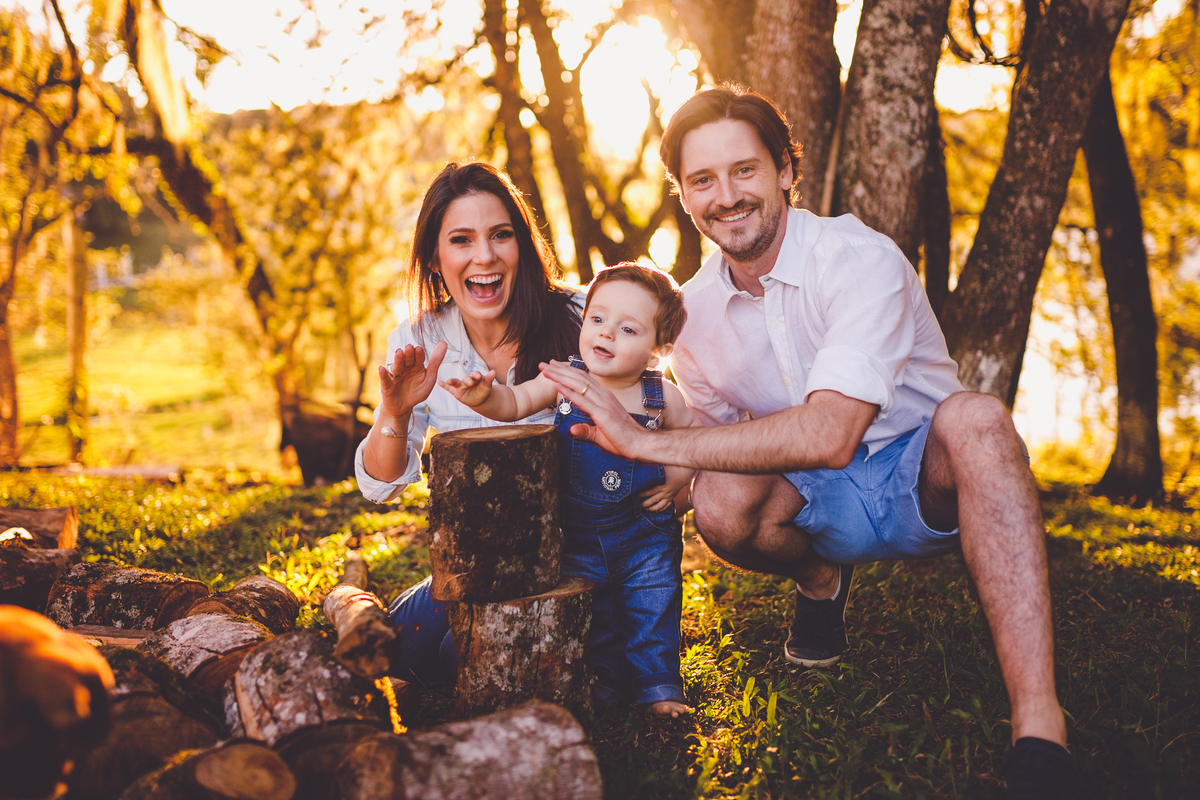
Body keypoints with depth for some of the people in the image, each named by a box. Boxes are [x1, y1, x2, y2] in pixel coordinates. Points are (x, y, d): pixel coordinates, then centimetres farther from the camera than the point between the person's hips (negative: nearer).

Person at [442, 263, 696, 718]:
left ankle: (658, 684, 19)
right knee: (592, 615, 10)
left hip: (646, 532, -1)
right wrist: (484, 397, -36)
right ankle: (607, 682, 27)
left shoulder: (662, 397, -9)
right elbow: (515, 403, -15)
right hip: (578, 535, 1)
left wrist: (676, 481, -8)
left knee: (652, 609, 3)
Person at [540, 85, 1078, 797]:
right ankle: (821, 579, 6)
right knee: (720, 500, -29)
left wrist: (646, 441, -36)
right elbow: (729, 442, 8)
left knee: (974, 417, -37)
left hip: (923, 481, -3)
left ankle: (1039, 726, -44)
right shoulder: (696, 311, -4)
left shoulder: (860, 259, -22)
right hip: (825, 506, 3)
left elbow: (830, 434, -36)